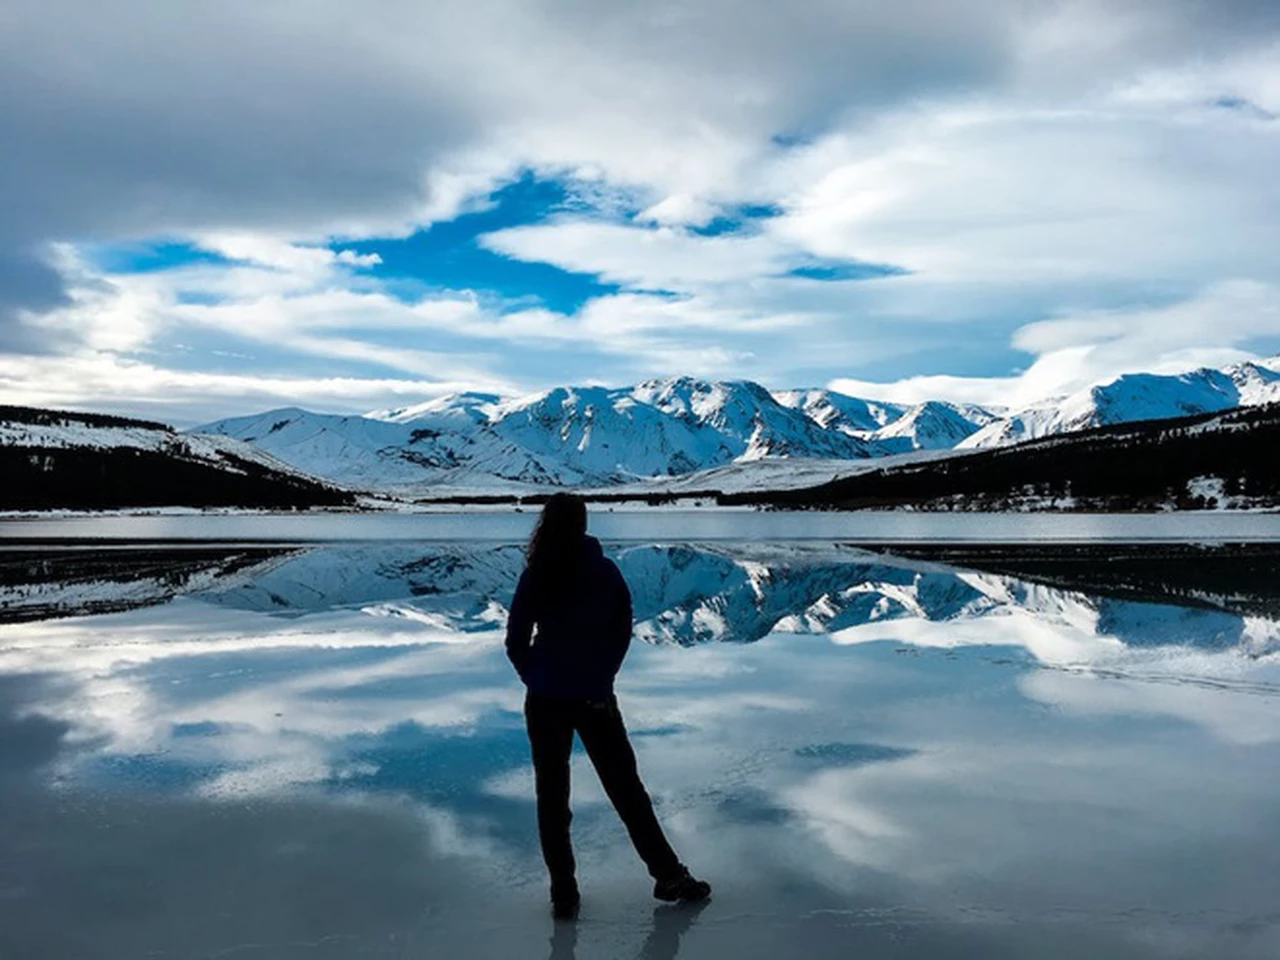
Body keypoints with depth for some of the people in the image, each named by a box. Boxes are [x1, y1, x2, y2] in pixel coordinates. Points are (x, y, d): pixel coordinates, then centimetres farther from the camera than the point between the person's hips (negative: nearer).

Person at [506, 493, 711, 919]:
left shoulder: (535, 576, -8)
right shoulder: (606, 571, -4)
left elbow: (516, 643, -4)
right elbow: (622, 632, 1)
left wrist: (538, 679, 9)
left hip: (546, 700, -1)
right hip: (595, 697, 1)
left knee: (552, 795, 10)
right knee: (625, 787, 13)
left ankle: (563, 893, 14)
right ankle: (669, 875, 18)